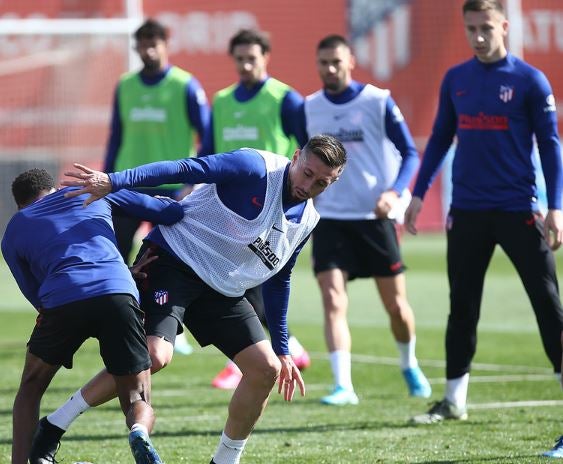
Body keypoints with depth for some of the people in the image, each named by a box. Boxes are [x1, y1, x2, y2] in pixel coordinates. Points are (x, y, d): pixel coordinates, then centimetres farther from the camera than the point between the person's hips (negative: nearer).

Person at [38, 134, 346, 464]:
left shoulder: (307, 221, 8)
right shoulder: (254, 168, -15)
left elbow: (278, 282, 21)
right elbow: (184, 169, -25)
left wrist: (282, 351, 21)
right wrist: (113, 181, -38)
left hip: (224, 290, 8)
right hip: (174, 261, -8)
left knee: (266, 368, -4)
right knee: (154, 355, -26)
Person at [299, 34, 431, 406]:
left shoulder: (378, 101, -5)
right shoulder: (309, 109, 6)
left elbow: (410, 153, -4)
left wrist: (394, 192, -19)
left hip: (375, 217, -2)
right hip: (330, 219, 2)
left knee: (396, 305, 6)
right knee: (333, 301, -14)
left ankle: (410, 365, 33)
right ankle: (343, 386, -15)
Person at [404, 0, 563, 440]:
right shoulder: (455, 79, 7)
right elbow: (440, 139, 16)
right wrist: (419, 194, 11)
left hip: (519, 209, -4)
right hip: (467, 210, 4)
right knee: (462, 306, 8)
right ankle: (454, 399, 15)